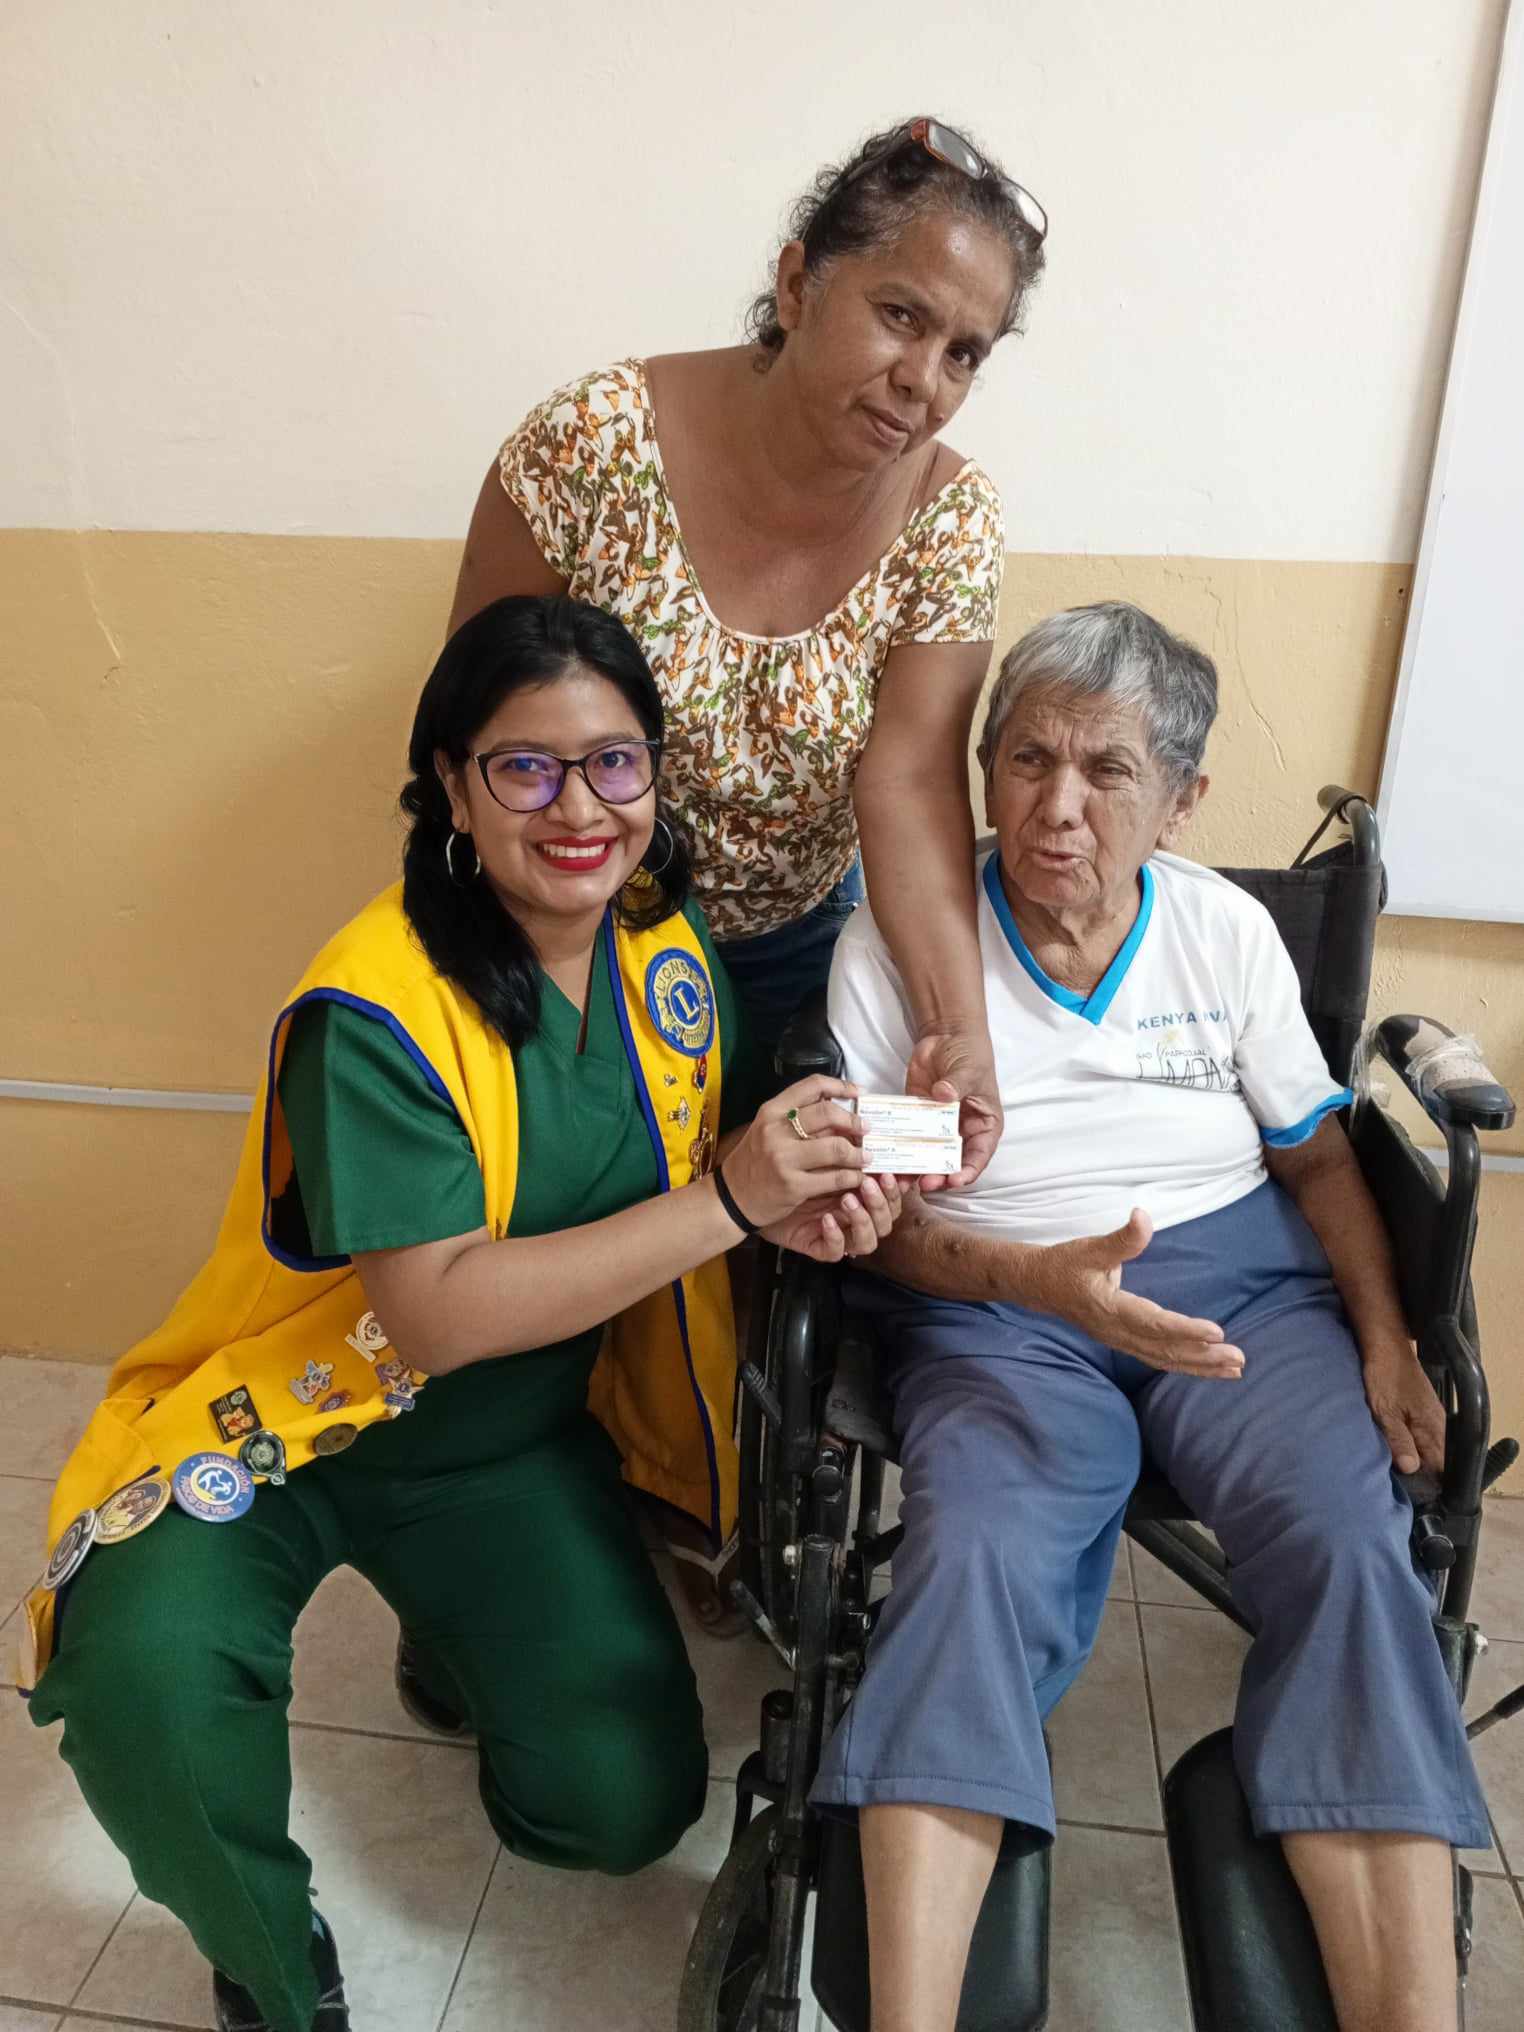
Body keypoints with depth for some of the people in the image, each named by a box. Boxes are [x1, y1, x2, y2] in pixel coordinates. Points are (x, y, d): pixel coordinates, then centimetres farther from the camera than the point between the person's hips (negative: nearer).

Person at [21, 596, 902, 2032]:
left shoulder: (669, 947, -5)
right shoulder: (374, 1013, -25)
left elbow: (675, 1180, 7)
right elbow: (433, 1317, -28)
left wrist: (796, 1203, -17)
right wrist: (726, 1203, -32)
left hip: (518, 1447, 5)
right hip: (294, 1425, -4)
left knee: (630, 1805, -4)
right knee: (142, 1677, -31)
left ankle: (461, 1649, 29)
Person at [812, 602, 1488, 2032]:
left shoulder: (1231, 932, 7)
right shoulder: (891, 948, -3)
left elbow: (1318, 1156, 14)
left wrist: (1384, 1336, -2)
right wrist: (1041, 1277, -21)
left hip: (1241, 1282, 3)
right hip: (996, 1305, -2)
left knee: (1349, 1549, -24)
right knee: (976, 1555, -30)